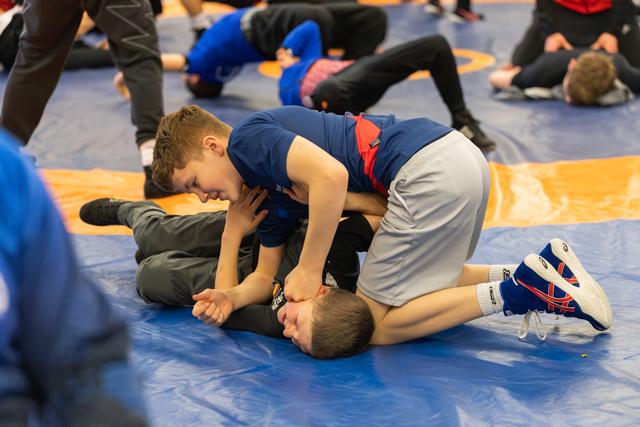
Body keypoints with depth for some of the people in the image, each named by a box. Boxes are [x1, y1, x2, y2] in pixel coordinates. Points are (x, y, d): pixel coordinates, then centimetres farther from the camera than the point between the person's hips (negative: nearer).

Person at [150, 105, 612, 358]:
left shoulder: (248, 138, -4)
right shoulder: (268, 189, 25)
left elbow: (331, 175, -20)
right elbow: (267, 273, 27)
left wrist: (309, 272, -12)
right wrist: (230, 298, 6)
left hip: (430, 171, -10)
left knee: (374, 323, 1)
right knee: (422, 286, 31)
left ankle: (518, 293, -7)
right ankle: (541, 271, 14)